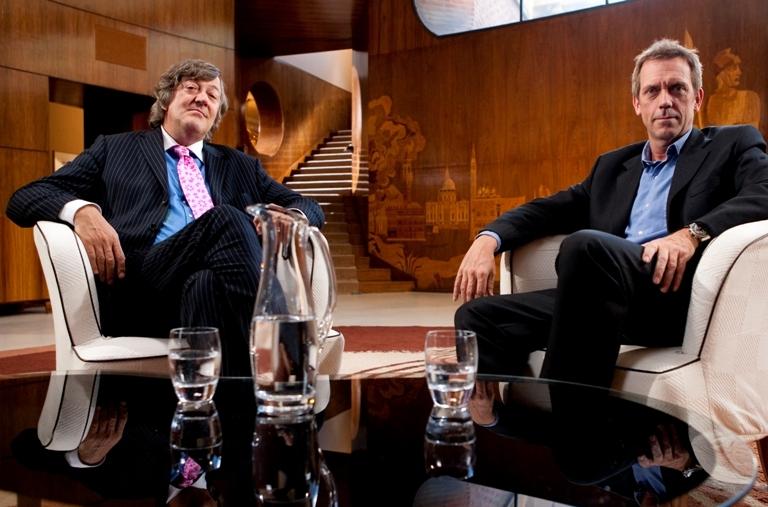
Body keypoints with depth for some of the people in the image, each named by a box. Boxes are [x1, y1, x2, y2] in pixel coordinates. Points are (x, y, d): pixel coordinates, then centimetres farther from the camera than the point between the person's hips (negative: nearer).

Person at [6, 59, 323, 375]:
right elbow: (24, 198, 16)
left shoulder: (239, 166, 30)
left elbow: (310, 208, 26)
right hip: (136, 290, -2)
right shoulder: (115, 150, 23)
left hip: (216, 283, 2)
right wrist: (82, 211, -9)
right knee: (227, 219, -30)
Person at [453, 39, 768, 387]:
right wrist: (489, 238, 0)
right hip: (605, 297, 5)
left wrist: (692, 233, -22)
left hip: (675, 294, -5)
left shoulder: (733, 145, 15)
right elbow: (552, 208, 19)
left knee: (584, 244, -34)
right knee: (478, 315, -12)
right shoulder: (613, 165, 28)